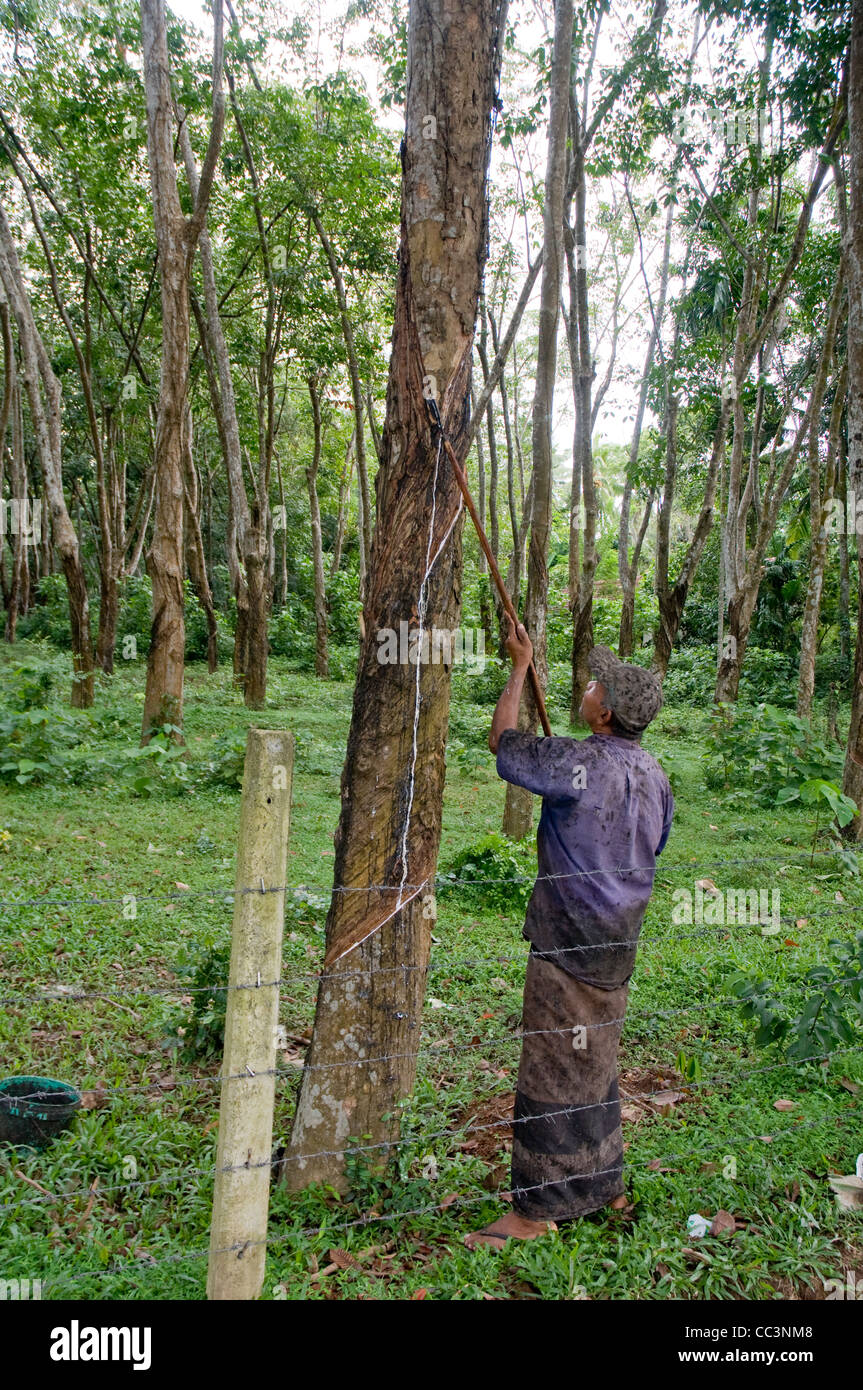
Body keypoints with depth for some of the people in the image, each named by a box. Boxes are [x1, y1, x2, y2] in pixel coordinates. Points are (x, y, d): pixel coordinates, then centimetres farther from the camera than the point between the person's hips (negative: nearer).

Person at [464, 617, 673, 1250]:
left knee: (553, 1067, 0)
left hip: (570, 942, -8)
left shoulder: (578, 763, -21)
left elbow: (503, 742, -6)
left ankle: (538, 1209, 10)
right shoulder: (654, 774, 4)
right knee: (595, 1061, 20)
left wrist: (521, 665, 4)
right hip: (619, 939, 8)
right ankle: (602, 1185, 33)